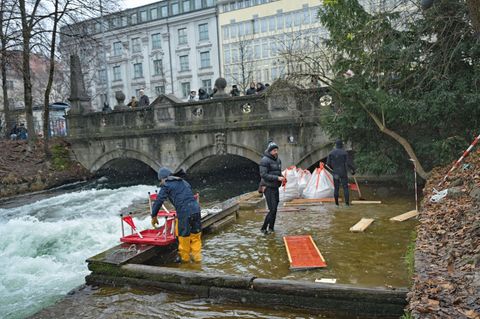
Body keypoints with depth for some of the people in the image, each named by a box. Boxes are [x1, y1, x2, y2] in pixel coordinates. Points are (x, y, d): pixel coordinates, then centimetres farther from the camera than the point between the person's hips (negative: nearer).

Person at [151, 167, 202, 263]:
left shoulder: (166, 186, 7)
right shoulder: (184, 182, 25)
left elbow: (159, 201, 5)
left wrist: (154, 216, 15)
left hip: (184, 212, -6)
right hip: (196, 208, 6)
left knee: (184, 235, 10)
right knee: (196, 233, 15)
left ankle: (184, 257, 25)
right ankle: (197, 256, 21)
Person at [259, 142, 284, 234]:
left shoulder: (278, 160, 11)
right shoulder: (265, 160, -14)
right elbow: (263, 175, -20)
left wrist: (282, 178, -1)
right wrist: (277, 178, -24)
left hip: (275, 187, 8)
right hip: (268, 187, -8)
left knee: (274, 209, 11)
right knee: (272, 209, -11)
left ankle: (271, 228, 22)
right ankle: (264, 228, 1)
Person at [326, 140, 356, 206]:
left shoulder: (331, 153, 1)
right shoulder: (344, 152, -7)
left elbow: (328, 163, 2)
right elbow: (348, 163, -13)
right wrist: (353, 169, 1)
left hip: (335, 173, 3)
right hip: (343, 173, -2)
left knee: (336, 188, 9)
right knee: (345, 187, 3)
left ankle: (336, 203, 11)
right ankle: (347, 203, 1)